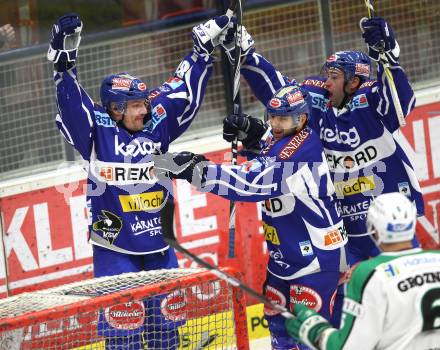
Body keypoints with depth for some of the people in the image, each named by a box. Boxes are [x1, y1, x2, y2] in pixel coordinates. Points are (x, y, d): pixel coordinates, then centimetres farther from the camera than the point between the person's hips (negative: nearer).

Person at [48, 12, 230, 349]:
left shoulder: (156, 125, 5)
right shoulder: (97, 131, -6)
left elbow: (183, 90, 9)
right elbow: (71, 100, -16)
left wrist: (204, 48, 8)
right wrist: (64, 58, -28)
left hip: (159, 245, 5)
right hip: (115, 247, -5)